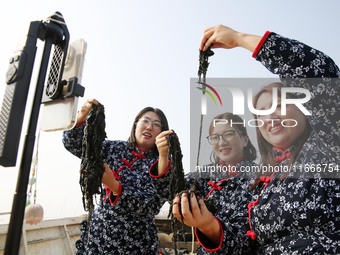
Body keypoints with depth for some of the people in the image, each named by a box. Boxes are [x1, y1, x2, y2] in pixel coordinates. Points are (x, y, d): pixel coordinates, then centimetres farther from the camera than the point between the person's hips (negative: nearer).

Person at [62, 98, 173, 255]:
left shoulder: (162, 165, -9)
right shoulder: (115, 148, -2)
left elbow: (149, 206, -19)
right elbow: (73, 144, -3)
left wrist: (113, 185, -29)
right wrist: (82, 117, -20)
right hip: (100, 233, 2)